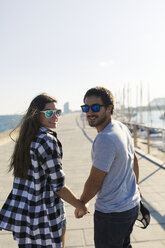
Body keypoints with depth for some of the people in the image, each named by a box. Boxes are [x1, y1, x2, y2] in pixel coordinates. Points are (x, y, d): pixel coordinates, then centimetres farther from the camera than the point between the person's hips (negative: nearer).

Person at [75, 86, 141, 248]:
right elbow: (134, 160, 12)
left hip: (112, 213, -8)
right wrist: (135, 187, 26)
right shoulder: (122, 127, -1)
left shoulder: (105, 139, -30)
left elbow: (94, 183, -21)